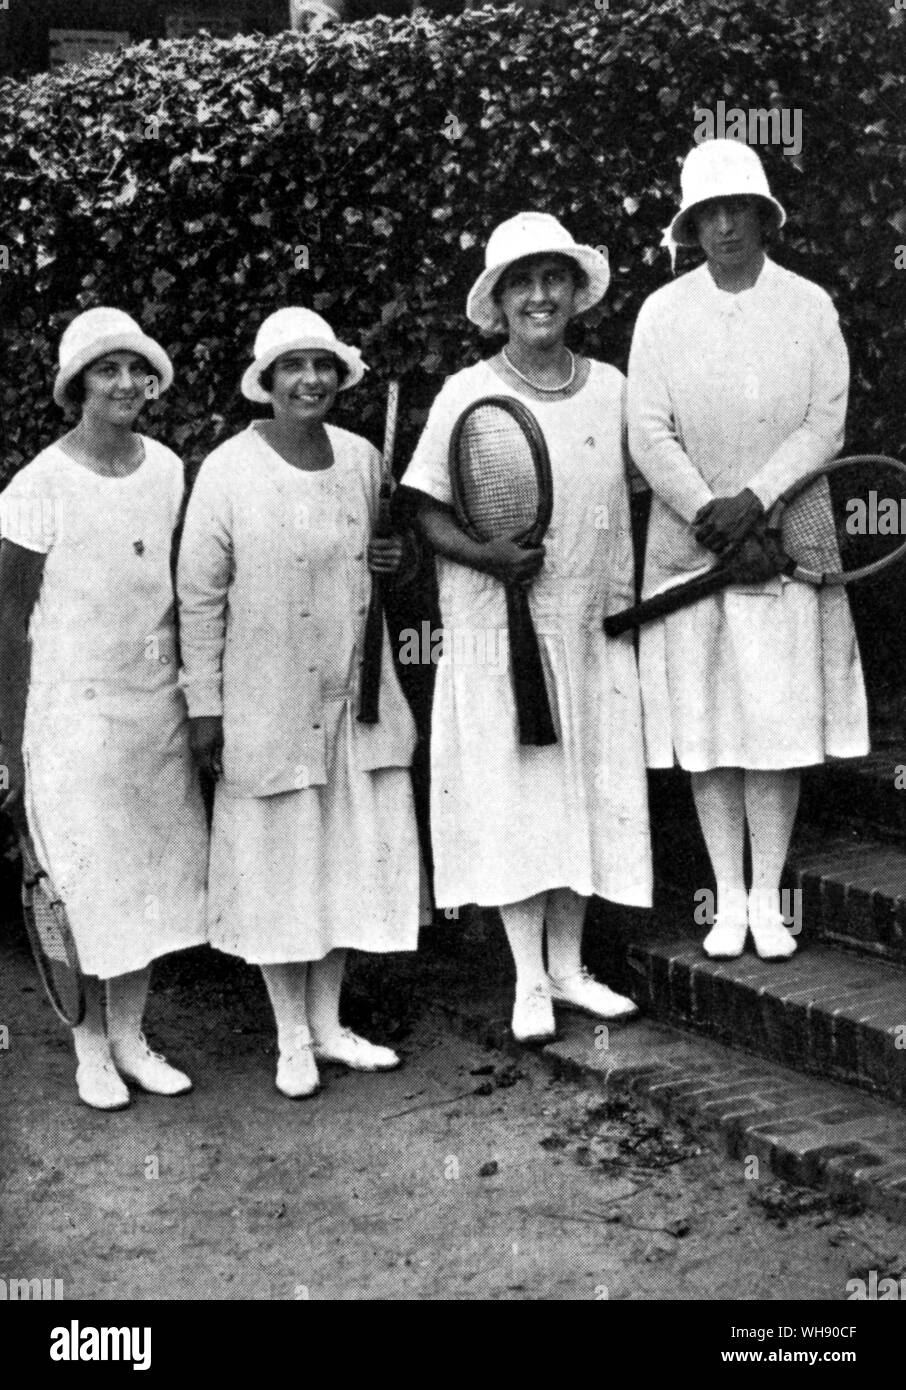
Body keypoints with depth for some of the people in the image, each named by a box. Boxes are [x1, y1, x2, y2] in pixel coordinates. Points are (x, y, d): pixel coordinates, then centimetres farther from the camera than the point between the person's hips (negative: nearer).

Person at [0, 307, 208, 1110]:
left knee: (153, 871, 9)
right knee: (84, 880, 2)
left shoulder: (169, 471, 3)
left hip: (158, 706, 5)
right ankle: (91, 1050, 17)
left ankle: (131, 1038, 23)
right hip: (72, 712, -5)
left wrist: (197, 706, 9)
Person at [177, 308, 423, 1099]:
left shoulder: (362, 459, 3)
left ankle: (328, 1023, 27)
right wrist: (206, 705, -9)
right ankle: (293, 1039, 21)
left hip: (357, 694, 5)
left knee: (353, 855, 10)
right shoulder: (228, 472, -10)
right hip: (267, 703, -4)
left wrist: (393, 563, -5)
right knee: (278, 863, 5)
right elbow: (200, 596, -7)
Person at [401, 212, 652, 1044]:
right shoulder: (468, 395, -5)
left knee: (588, 790, 8)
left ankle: (568, 968, 22)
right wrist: (488, 557, -21)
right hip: (498, 625, -3)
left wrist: (627, 601, 7)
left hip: (592, 623, 4)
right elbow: (428, 513, -4)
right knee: (513, 795, 0)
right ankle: (529, 981, 11)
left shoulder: (611, 389, 5)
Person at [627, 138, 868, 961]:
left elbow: (826, 424, -2)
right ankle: (728, 899, 15)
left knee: (781, 727, 1)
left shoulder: (810, 307, 4)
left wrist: (752, 500, -14)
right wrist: (712, 517, -12)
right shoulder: (663, 313, 3)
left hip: (785, 546, 0)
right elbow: (649, 436, -3)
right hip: (690, 548, 0)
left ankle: (768, 898, 13)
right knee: (707, 734, 3)